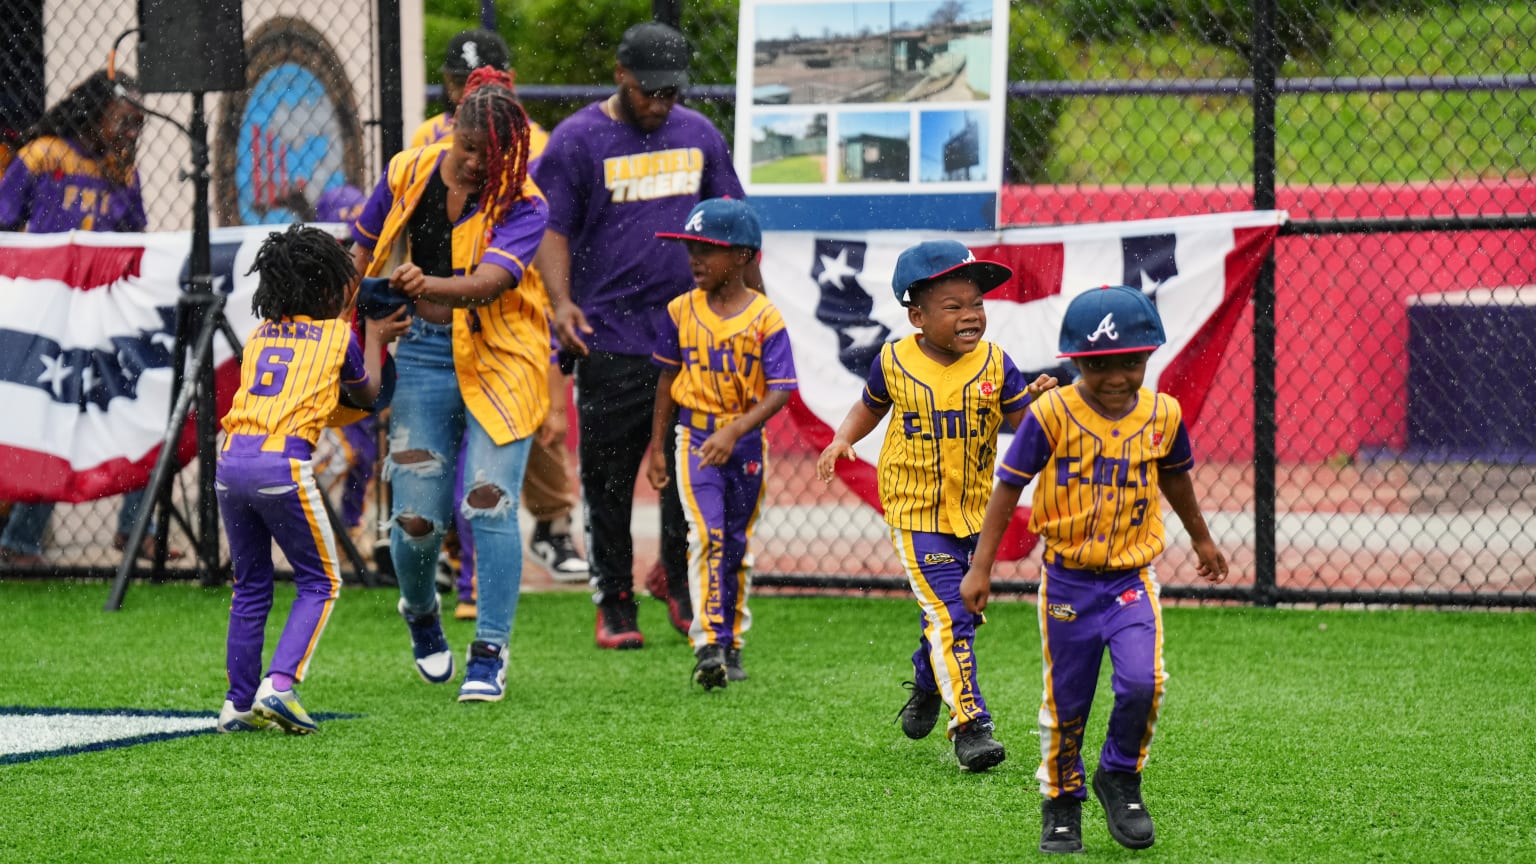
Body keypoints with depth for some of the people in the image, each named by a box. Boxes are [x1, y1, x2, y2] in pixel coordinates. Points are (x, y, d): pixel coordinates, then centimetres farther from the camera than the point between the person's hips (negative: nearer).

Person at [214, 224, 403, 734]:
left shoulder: (259, 334, 21)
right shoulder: (339, 335, 9)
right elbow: (366, 393, 27)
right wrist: (374, 338, 42)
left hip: (232, 459, 5)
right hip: (283, 463, -5)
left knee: (250, 586, 17)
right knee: (320, 582, 9)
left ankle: (239, 703, 14)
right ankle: (279, 686, -8)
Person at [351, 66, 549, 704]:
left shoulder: (523, 205, -12)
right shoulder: (408, 173, -2)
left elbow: (486, 283, -29)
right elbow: (363, 250, 14)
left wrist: (430, 285, -47)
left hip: (499, 360, -2)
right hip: (422, 355, 2)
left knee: (489, 502, -15)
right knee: (415, 517, -2)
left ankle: (489, 654, -6)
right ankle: (420, 613, 30)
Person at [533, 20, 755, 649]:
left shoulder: (699, 135, 11)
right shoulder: (577, 140, -2)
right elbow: (552, 229, -5)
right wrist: (561, 302, -21)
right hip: (609, 340, -3)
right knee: (609, 478, 1)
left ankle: (686, 594, 15)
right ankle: (615, 606, 9)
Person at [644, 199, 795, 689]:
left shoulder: (764, 317, -9)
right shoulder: (682, 311, 0)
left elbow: (779, 391, -14)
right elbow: (668, 378, 10)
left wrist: (734, 432, -26)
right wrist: (655, 448, 10)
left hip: (745, 439, 0)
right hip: (695, 437, 0)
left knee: (736, 545, 11)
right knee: (707, 536, -15)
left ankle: (731, 644, 23)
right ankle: (708, 645, -22)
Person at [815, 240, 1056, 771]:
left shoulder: (994, 364, -6)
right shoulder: (894, 363, -7)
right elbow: (870, 407, 12)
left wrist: (1039, 402, -27)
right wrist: (842, 440, -5)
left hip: (974, 510, 3)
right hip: (915, 510, -3)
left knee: (961, 614, 17)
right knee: (948, 615, -12)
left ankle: (926, 686, 45)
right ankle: (969, 725, -10)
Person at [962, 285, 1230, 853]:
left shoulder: (1162, 415, -3)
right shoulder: (1051, 416, -12)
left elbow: (1175, 479, 18)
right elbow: (1008, 488, -6)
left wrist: (1201, 540, 33)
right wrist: (981, 568, -8)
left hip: (1132, 579, 1)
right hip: (1068, 581, -1)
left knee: (1141, 683, -18)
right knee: (1066, 703, 8)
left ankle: (1120, 776, 9)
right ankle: (1061, 804, 28)